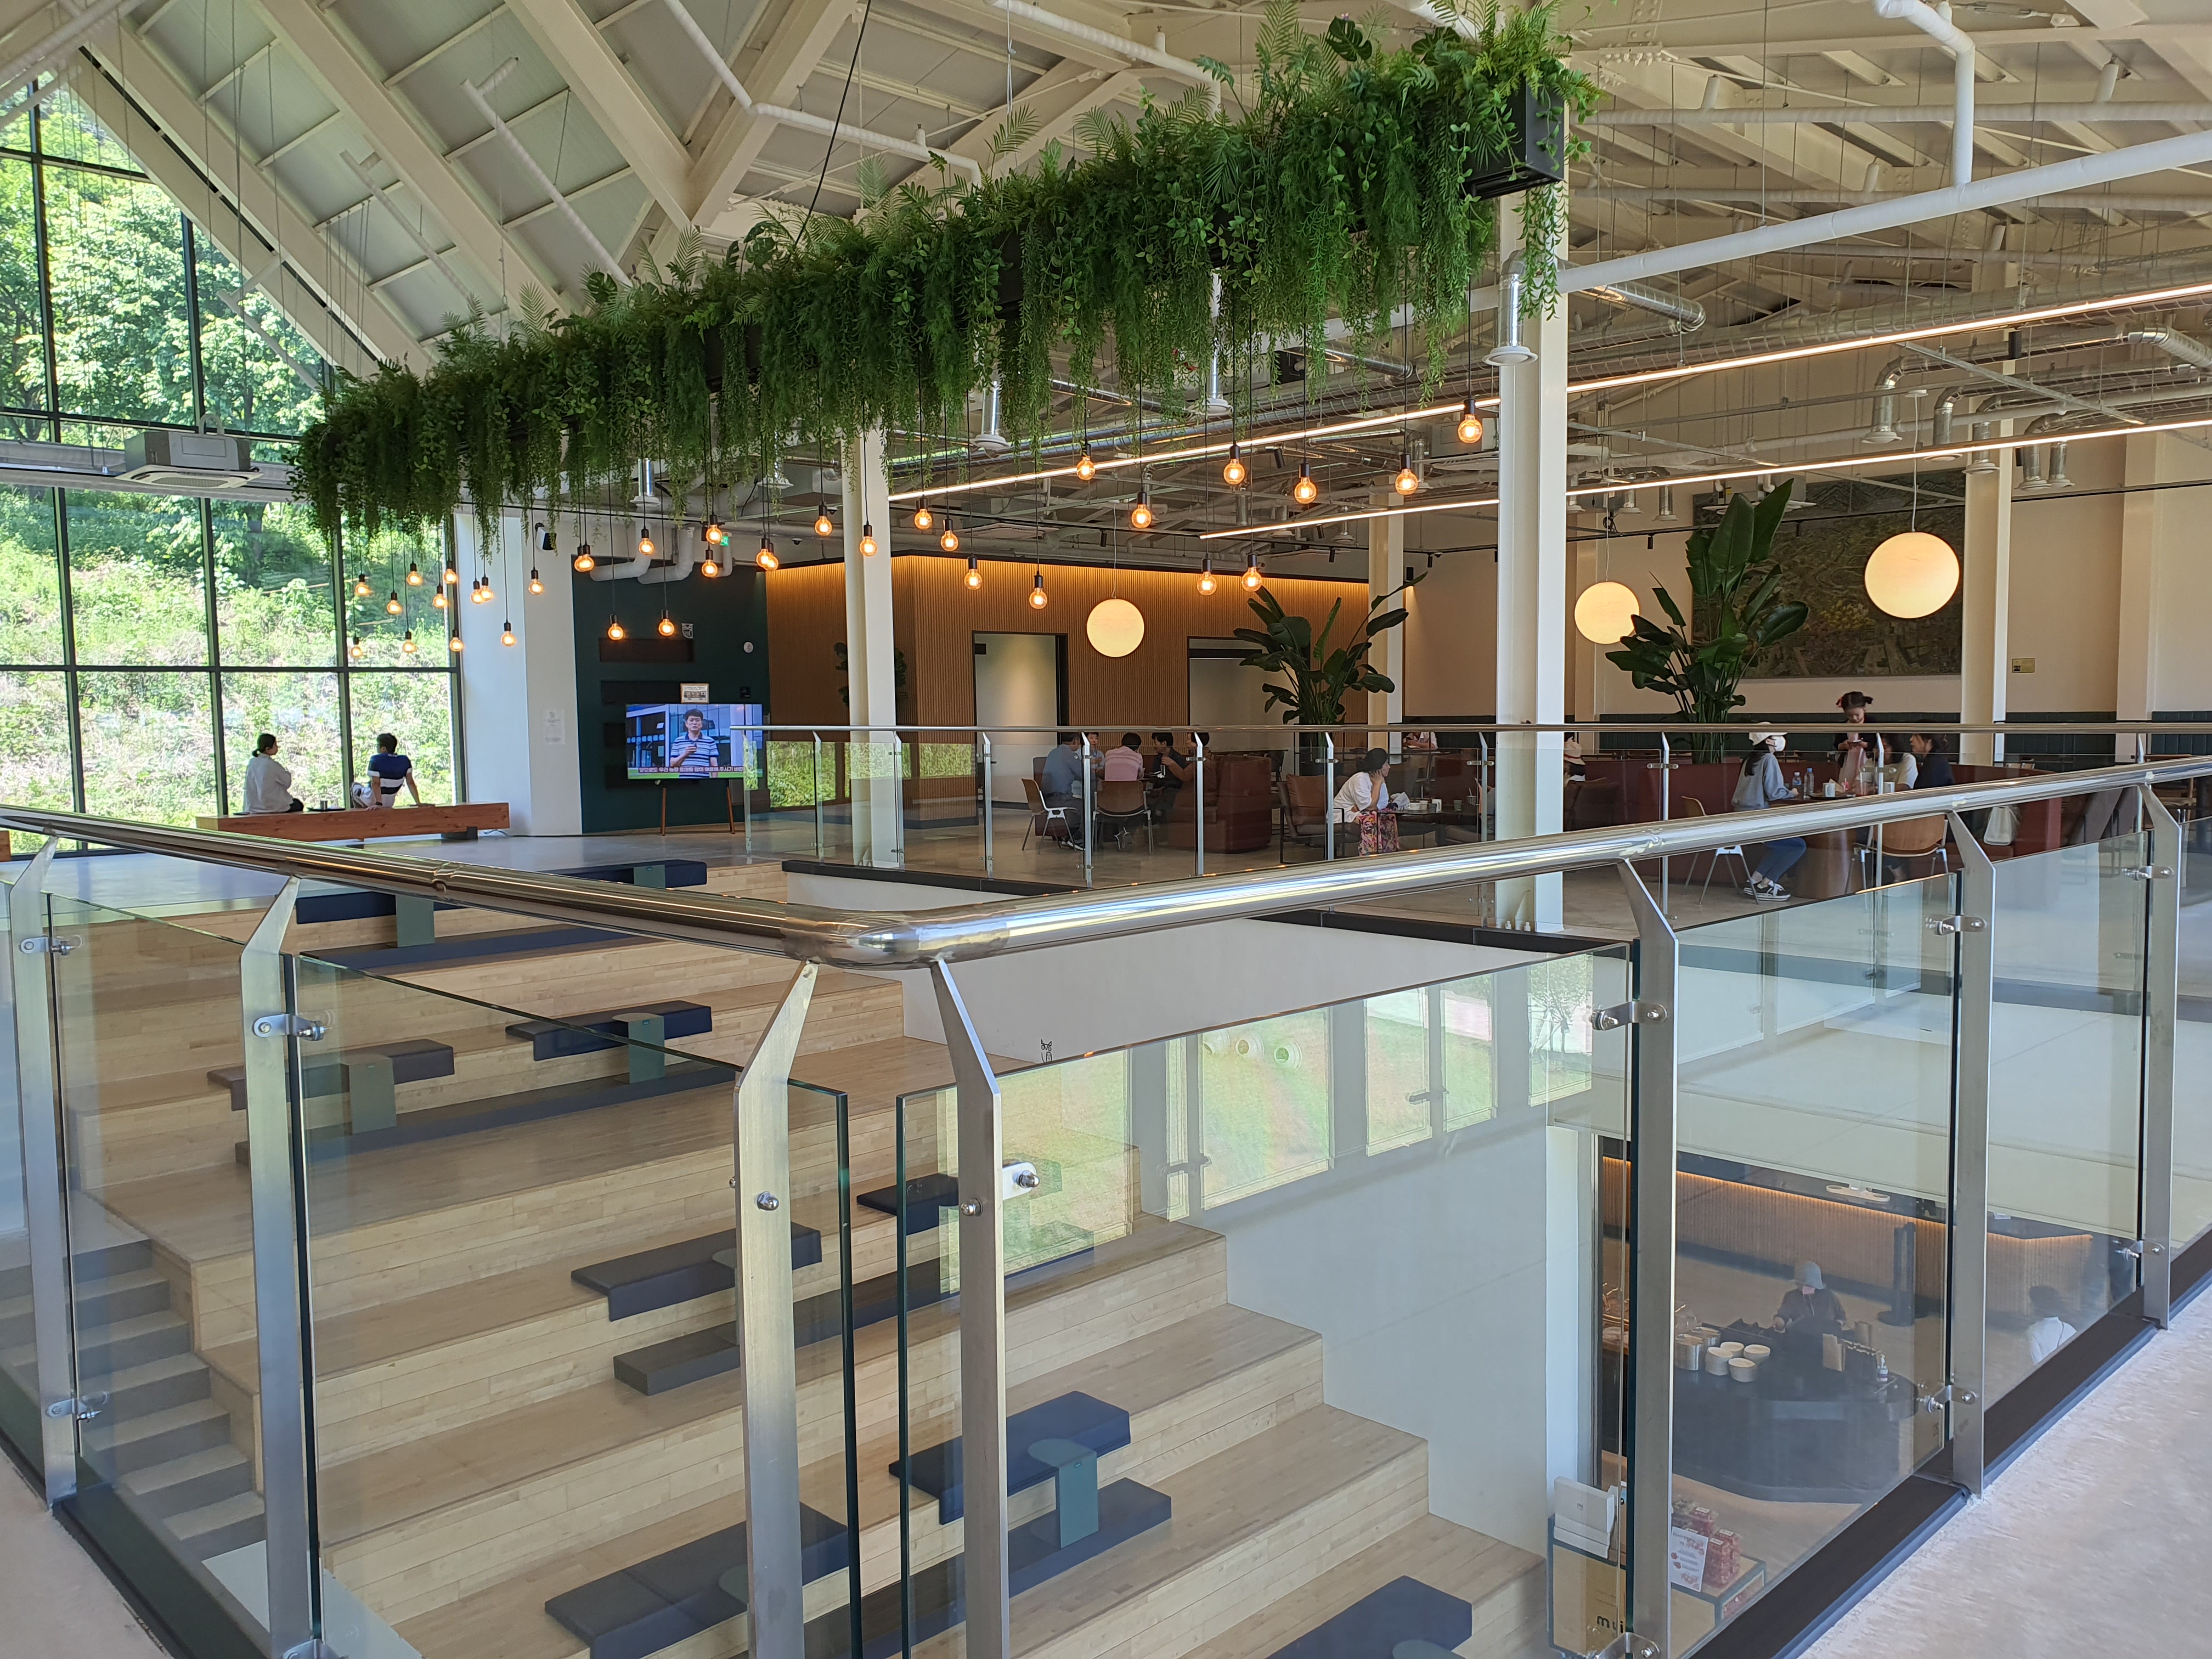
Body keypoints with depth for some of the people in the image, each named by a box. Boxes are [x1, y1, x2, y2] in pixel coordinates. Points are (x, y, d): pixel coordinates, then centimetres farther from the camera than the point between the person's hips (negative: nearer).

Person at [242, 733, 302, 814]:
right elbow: (288, 782, -8)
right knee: (299, 804, 20)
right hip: (272, 807, -7)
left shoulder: (251, 763, 1)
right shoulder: (273, 765, -19)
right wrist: (288, 774, 11)